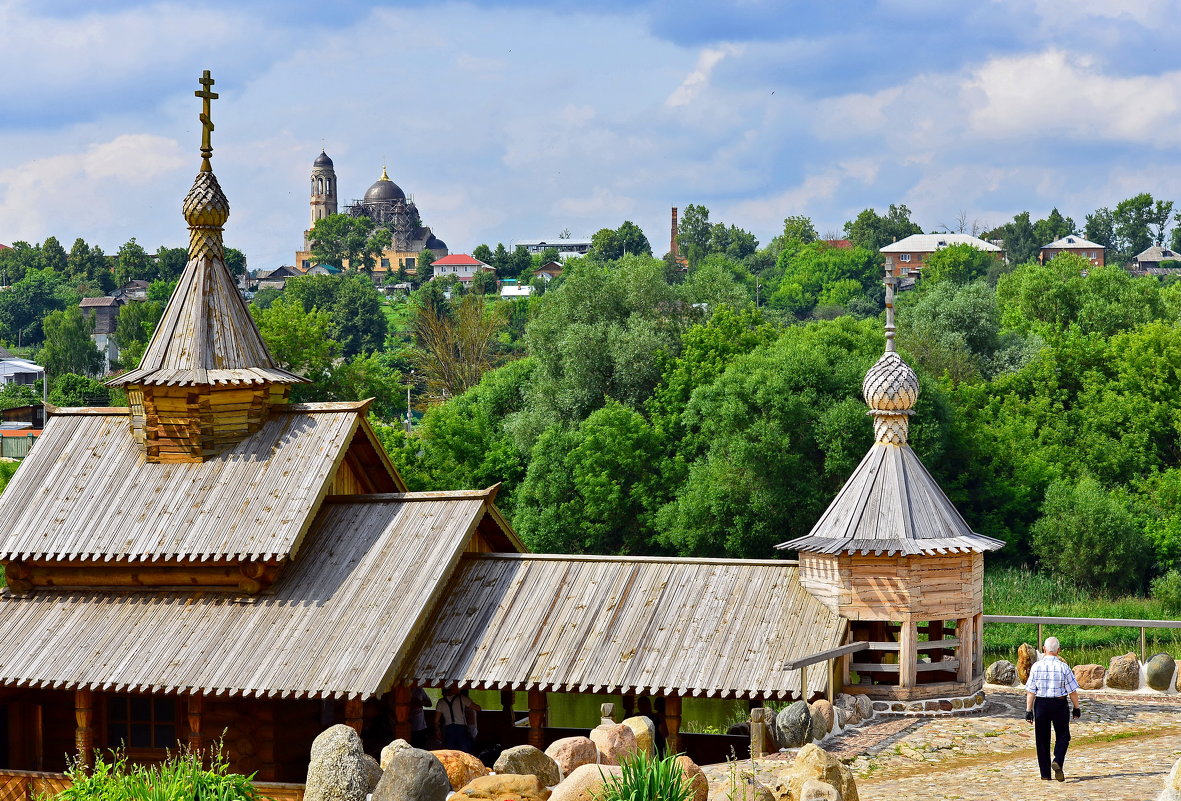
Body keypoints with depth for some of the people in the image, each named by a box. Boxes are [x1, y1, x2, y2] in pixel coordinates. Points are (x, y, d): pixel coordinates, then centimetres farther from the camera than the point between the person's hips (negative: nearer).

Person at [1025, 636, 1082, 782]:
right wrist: (1077, 708, 8)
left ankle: (1045, 773, 10)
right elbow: (1072, 691, -4)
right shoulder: (1063, 667, -8)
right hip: (1059, 704, -1)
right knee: (1062, 736, 13)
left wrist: (1029, 710, 1)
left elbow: (1030, 691, -4)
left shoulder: (1036, 666, -4)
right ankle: (1058, 761, -12)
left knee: (1042, 739, 9)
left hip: (1041, 704, 1)